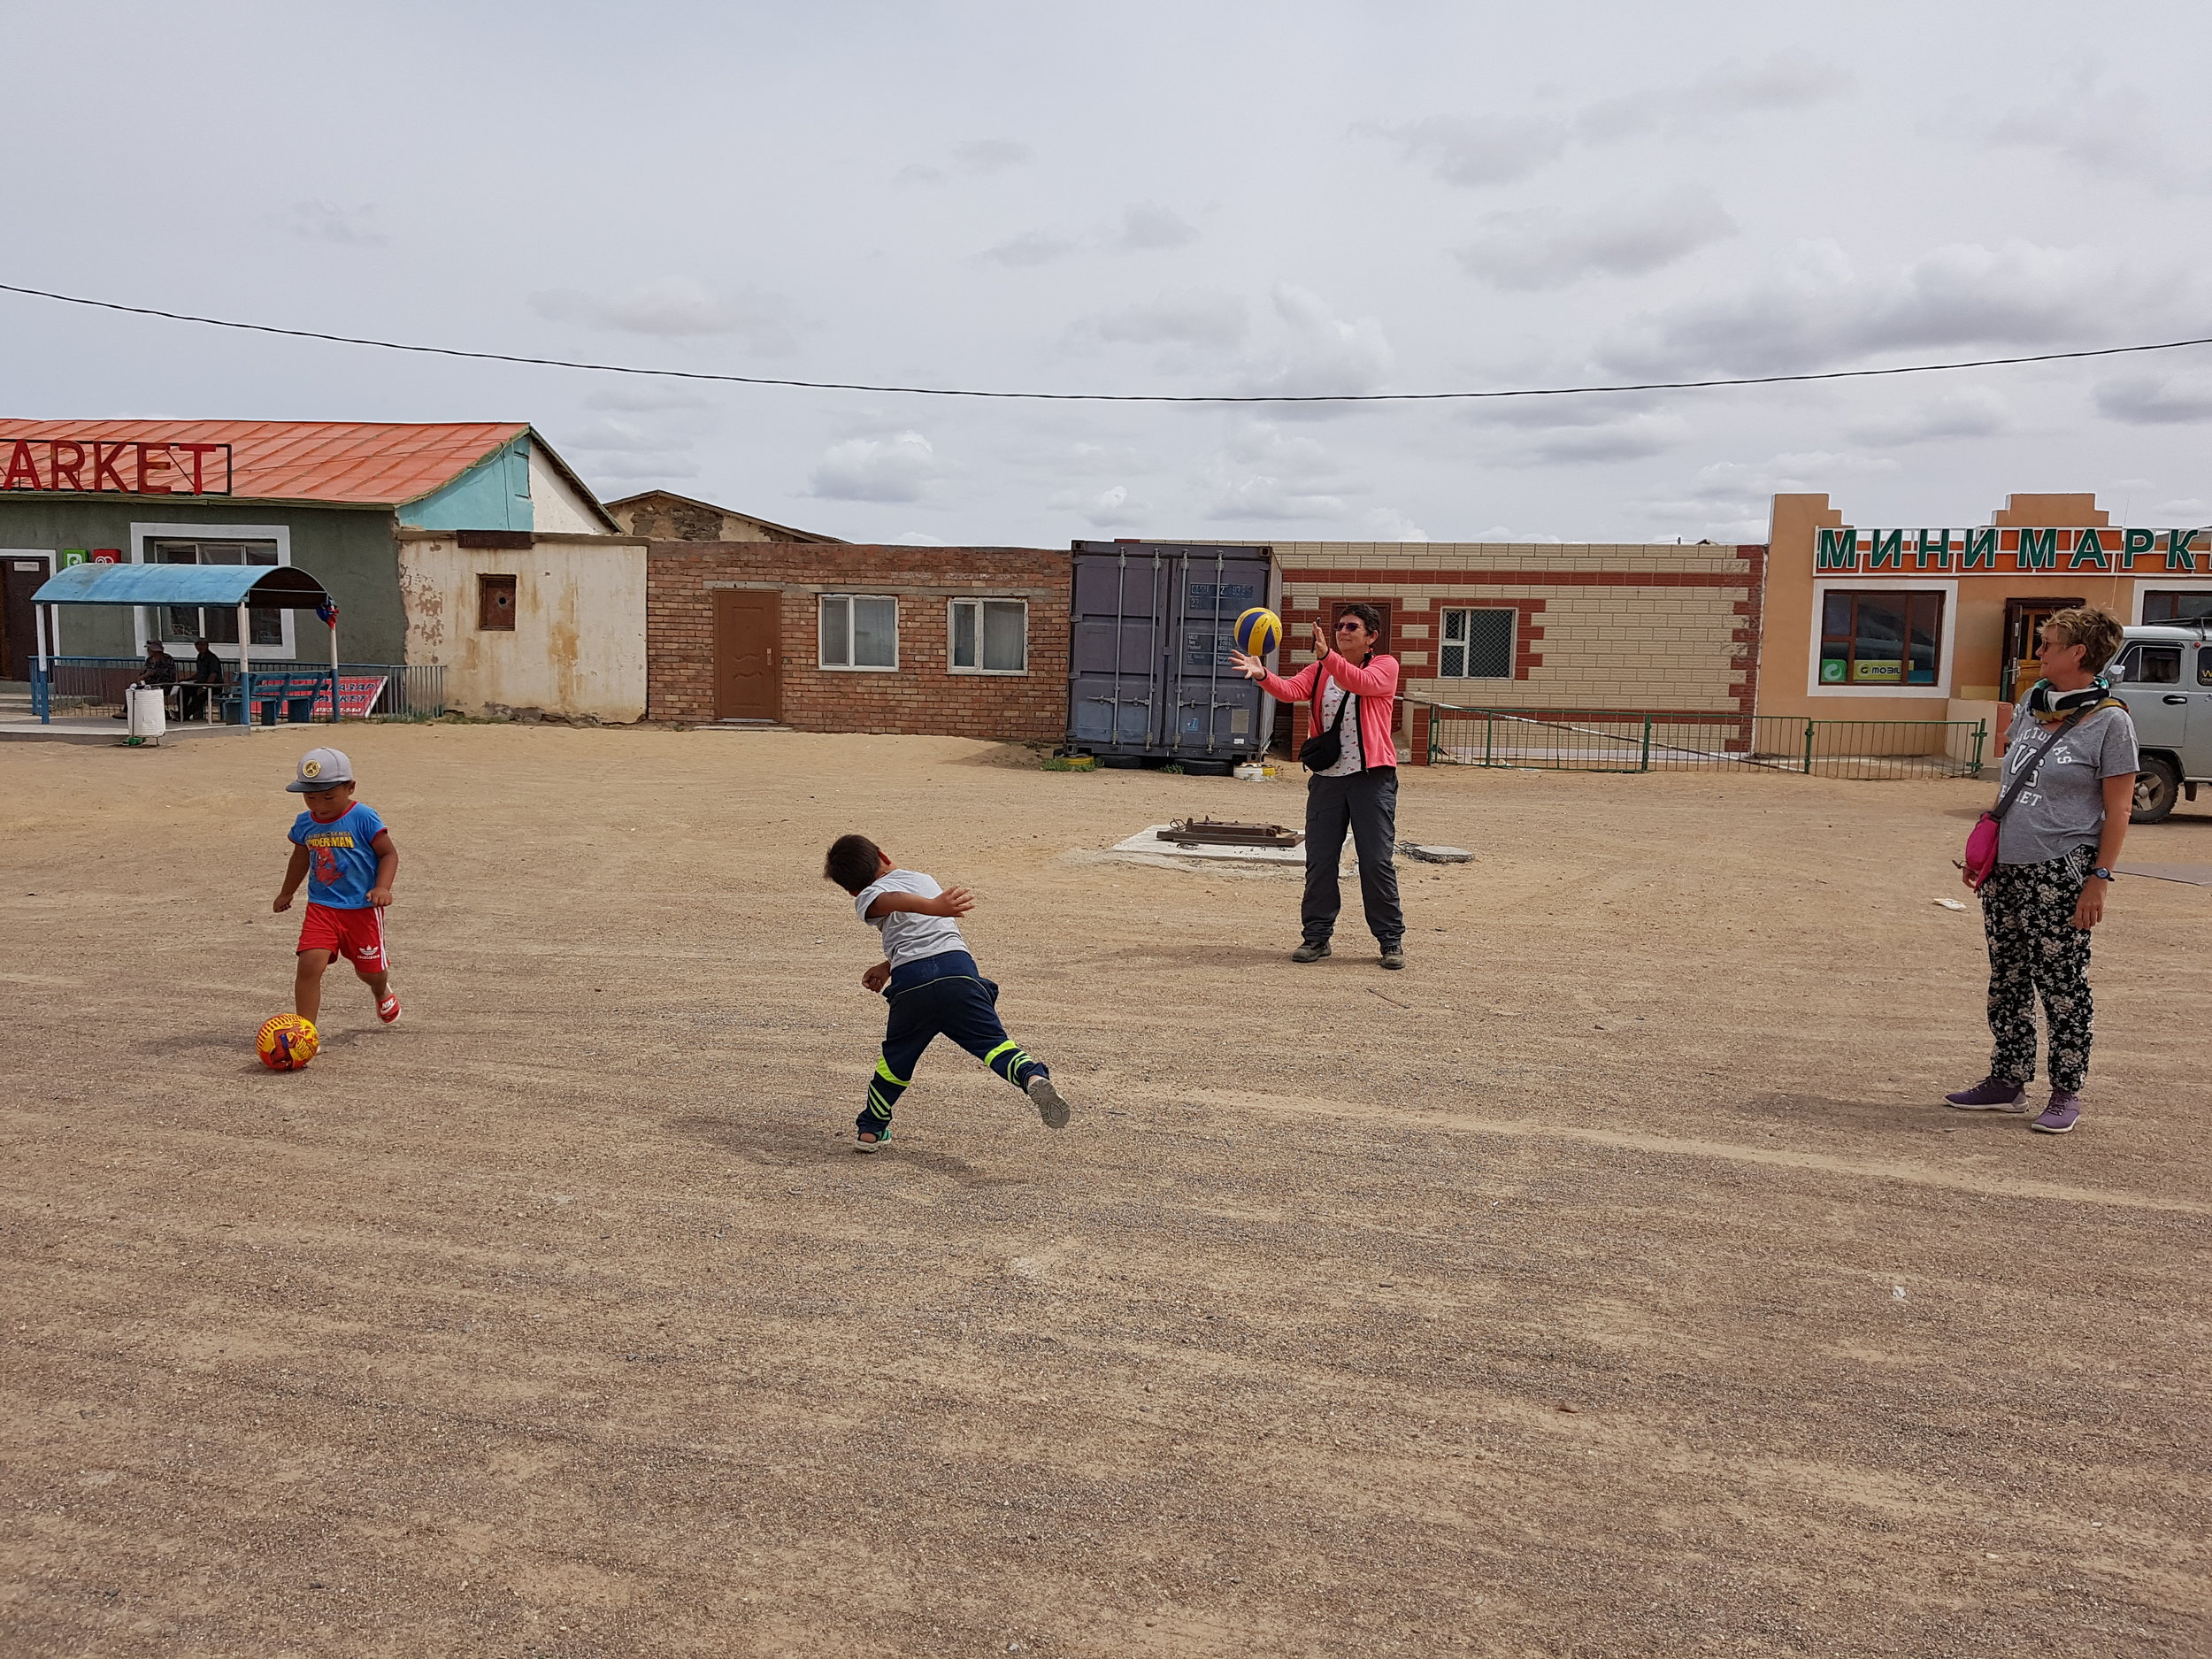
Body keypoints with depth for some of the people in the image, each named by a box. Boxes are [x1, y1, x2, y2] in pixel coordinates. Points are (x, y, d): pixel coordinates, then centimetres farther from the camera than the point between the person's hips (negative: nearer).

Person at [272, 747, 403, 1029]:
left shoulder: (363, 818, -13)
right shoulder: (304, 823, 3)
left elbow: (389, 853, -7)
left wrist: (382, 887, -23)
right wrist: (286, 893, 34)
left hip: (362, 908, -3)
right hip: (321, 907, 3)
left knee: (370, 969, 12)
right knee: (310, 963, -17)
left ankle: (382, 993, 51)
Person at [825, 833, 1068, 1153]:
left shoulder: (868, 898, 15)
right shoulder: (921, 878, 32)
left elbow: (893, 900, -11)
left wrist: (933, 907, -32)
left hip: (910, 982, -2)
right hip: (958, 966, 2)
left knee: (896, 1056, 18)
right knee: (993, 1041, -6)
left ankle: (871, 1128, 30)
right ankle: (1032, 1077, -35)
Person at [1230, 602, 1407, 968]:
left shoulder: (1385, 666, 2)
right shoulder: (1319, 671, 13)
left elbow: (1363, 682, -21)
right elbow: (1291, 690, -6)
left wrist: (1327, 656, -37)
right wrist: (1263, 675, -28)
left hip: (1372, 776, -4)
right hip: (1326, 777, 4)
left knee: (1377, 861, -3)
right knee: (1319, 859, 4)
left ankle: (1391, 940, 7)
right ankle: (1317, 936, 14)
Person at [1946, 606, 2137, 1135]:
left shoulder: (2109, 720, -9)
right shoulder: (2031, 705, 11)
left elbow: (2118, 810, -9)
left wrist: (2099, 878, -13)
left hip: (2061, 874, -7)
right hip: (2006, 868, 7)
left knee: (2062, 985, 0)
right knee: (2007, 981, 12)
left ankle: (2067, 1094, 11)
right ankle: (2008, 1082, 23)